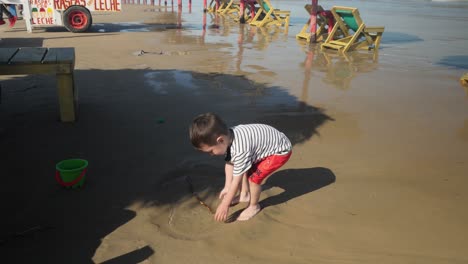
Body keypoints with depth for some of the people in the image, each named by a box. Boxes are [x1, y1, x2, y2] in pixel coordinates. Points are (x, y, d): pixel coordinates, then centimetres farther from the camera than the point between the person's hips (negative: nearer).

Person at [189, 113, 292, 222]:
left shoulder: (240, 150, -38)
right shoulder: (228, 136, -14)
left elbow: (236, 180, -27)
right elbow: (229, 163, -1)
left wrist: (225, 205, -17)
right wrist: (227, 187, 4)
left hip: (280, 150, -9)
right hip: (265, 144, 9)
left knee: (254, 177, -18)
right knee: (242, 168, 14)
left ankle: (254, 206, 7)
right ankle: (244, 195, 33)